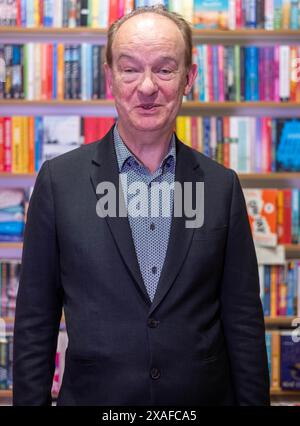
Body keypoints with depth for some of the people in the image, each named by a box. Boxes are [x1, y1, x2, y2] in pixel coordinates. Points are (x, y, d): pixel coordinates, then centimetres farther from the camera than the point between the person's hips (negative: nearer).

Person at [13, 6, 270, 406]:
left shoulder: (222, 186, -1)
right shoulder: (59, 179, -6)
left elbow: (243, 320, 1)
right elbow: (34, 323, -3)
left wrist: (252, 399, -1)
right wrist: (30, 400, -4)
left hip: (206, 396, 2)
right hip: (92, 396, -1)